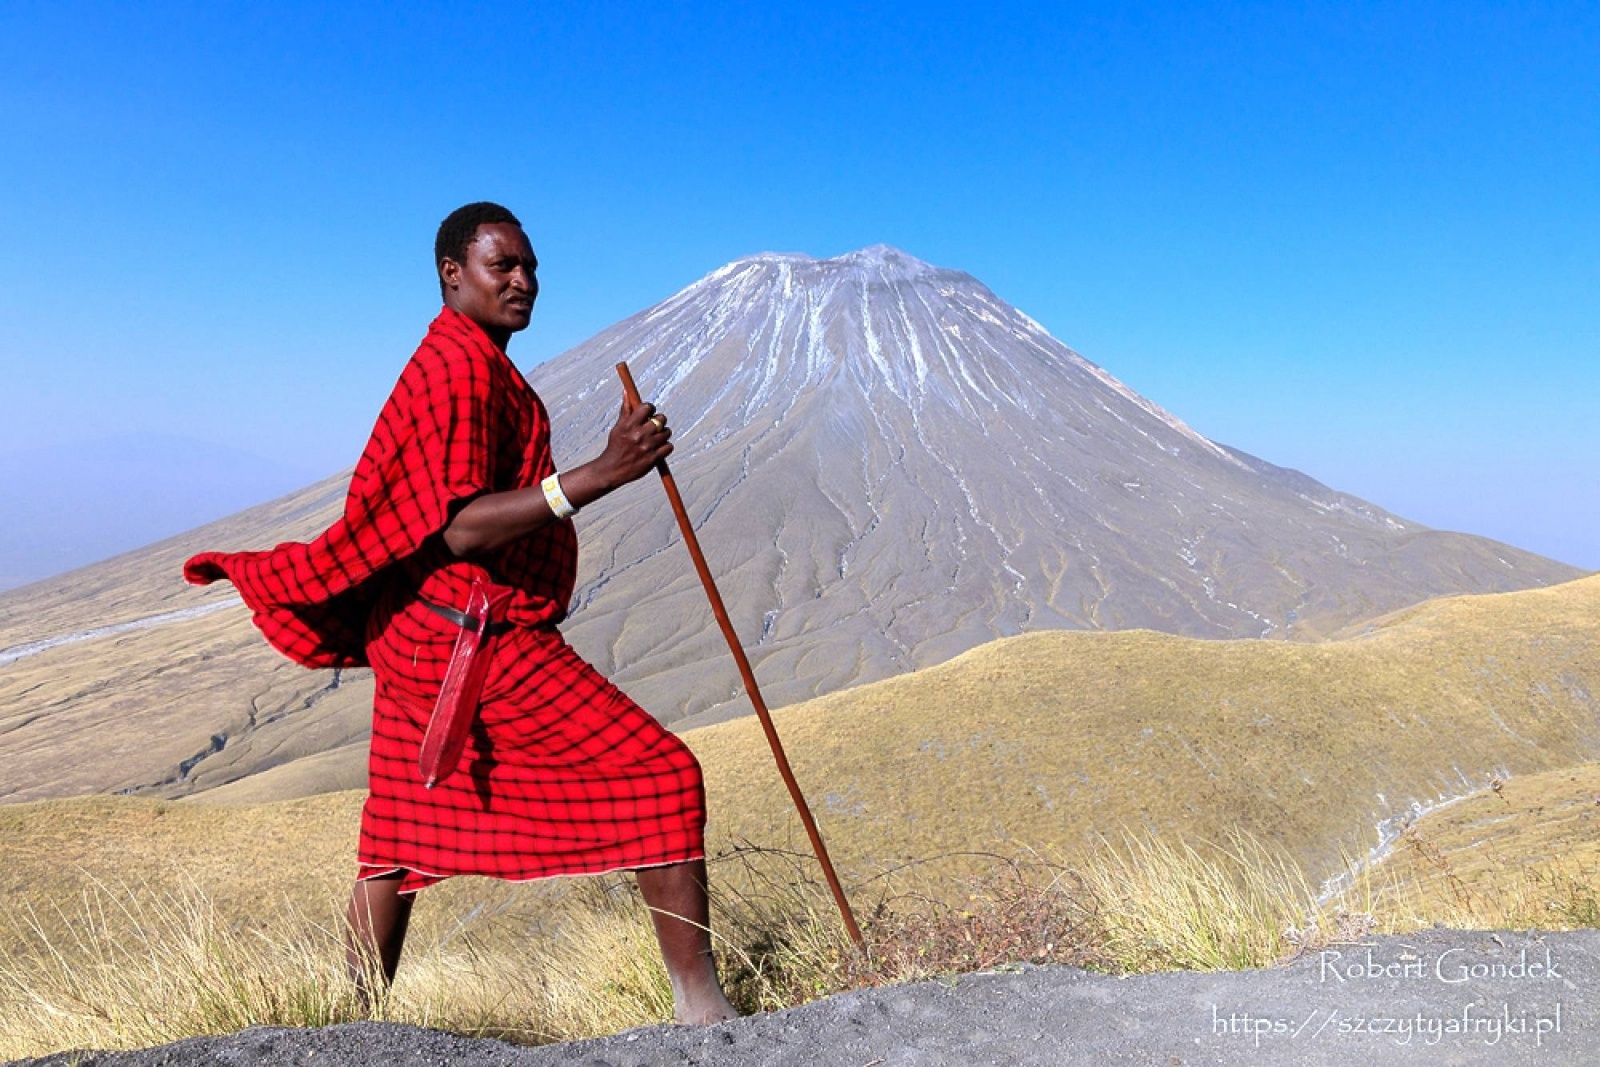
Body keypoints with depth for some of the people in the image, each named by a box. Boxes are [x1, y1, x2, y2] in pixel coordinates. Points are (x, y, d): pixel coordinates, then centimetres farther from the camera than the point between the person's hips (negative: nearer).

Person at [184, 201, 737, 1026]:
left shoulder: (454, 361, 17)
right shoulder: (460, 366, -16)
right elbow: (460, 529, -27)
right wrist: (600, 474, -36)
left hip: (420, 640, 11)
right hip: (473, 644, -11)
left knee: (400, 835, 17)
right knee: (660, 775, -8)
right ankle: (701, 1005, -3)